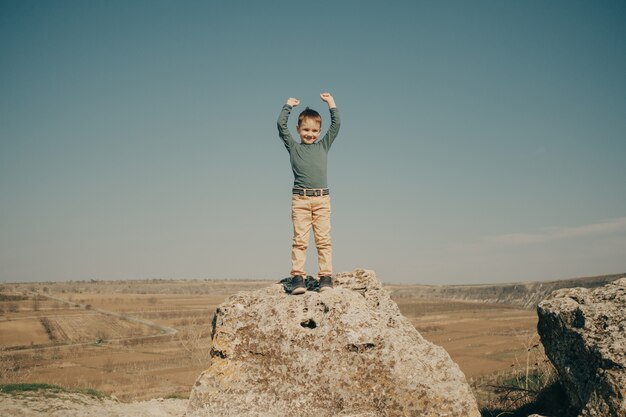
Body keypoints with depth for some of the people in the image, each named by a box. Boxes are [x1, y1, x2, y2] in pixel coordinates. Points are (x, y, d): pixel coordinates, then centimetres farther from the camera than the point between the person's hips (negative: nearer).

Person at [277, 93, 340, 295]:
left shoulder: (323, 146, 16)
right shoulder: (293, 147, 12)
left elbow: (336, 124, 14)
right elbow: (281, 125, 8)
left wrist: (330, 102, 18)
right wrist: (288, 106, 17)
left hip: (322, 198, 1)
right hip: (300, 198, -1)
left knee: (323, 240, -1)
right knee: (300, 240, -4)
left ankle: (326, 277, 0)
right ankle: (297, 278, -5)